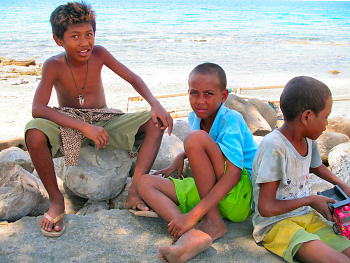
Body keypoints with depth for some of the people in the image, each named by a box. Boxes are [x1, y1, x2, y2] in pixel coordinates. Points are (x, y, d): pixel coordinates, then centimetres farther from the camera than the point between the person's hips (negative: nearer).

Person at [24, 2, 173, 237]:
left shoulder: (98, 54, -9)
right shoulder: (54, 65, -17)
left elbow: (132, 78, -6)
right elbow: (38, 109, -27)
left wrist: (155, 104, -25)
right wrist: (83, 126, -38)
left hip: (104, 123, 3)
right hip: (68, 124, -2)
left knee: (156, 122, -17)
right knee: (35, 133, -35)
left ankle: (135, 191, -23)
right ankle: (56, 199, -14)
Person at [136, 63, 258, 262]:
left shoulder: (231, 120, -16)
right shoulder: (195, 118, 7)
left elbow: (233, 174, -27)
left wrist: (193, 215, -33)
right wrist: (181, 156, 9)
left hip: (242, 195, -8)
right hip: (207, 191, 8)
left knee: (196, 138, -26)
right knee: (145, 183, -5)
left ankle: (213, 223, -19)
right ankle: (193, 235, -31)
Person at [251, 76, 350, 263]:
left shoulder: (309, 140, 3)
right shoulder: (274, 146, -23)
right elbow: (266, 208, -24)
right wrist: (310, 200, -12)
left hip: (306, 216, 8)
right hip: (274, 223, -8)